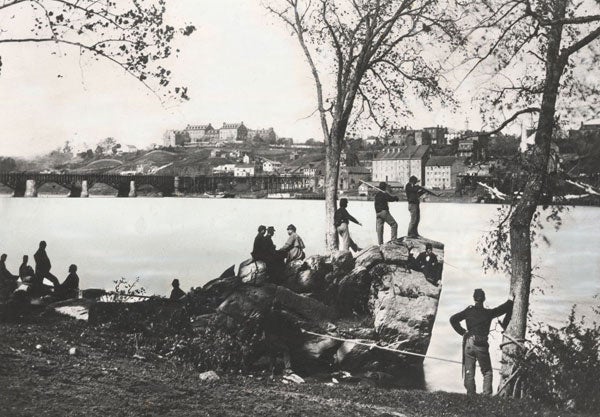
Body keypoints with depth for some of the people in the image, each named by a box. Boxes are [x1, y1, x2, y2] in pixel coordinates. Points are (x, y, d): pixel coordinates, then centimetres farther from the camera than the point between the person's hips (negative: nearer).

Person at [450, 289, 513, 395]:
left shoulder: (468, 311, 3)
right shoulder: (489, 313, 0)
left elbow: (453, 319, 0)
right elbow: (505, 308, 5)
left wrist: (462, 332, 4)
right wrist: (511, 300, 22)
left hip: (468, 344, 1)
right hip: (481, 346, -1)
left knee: (469, 373, 6)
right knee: (487, 372, 9)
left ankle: (471, 395, 3)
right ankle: (487, 394, -4)